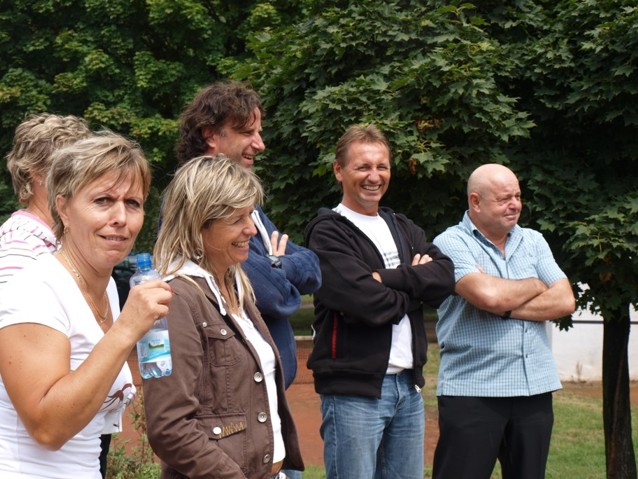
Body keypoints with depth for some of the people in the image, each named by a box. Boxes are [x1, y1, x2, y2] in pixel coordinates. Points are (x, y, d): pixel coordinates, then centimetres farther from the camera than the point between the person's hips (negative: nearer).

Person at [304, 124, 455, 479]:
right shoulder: (328, 233, -6)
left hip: (408, 386, 7)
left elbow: (445, 277, -1)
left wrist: (387, 278, -13)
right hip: (354, 391, -7)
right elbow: (367, 303, -20)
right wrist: (415, 282, -3)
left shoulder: (403, 228, 16)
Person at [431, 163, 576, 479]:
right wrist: (535, 286, -1)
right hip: (472, 391, -5)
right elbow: (488, 294, -20)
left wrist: (506, 309, -11)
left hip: (535, 389, 5)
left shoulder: (533, 242, 12)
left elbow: (565, 301, 1)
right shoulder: (450, 244, -4)